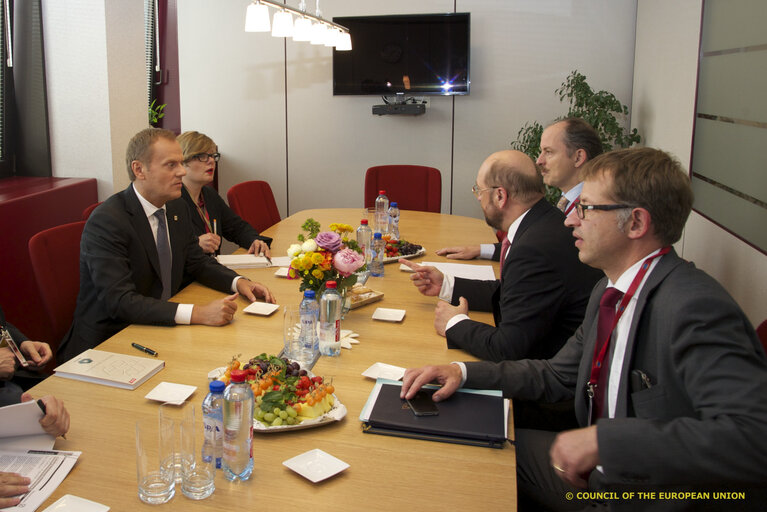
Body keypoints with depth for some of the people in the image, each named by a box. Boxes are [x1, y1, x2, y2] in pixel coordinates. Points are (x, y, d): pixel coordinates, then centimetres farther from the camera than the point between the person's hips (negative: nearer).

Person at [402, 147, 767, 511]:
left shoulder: (695, 307, -28)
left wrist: (603, 440, -37)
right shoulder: (609, 291, 3)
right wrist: (463, 372, -2)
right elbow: (558, 375, 11)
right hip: (599, 472, 8)